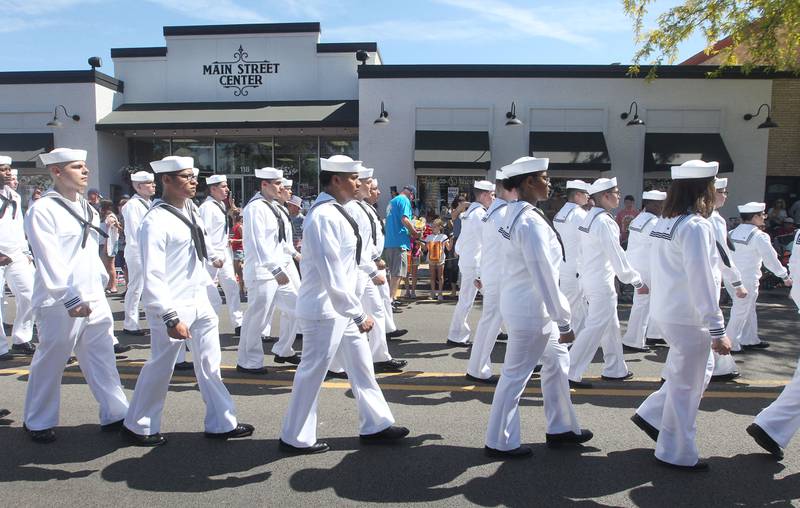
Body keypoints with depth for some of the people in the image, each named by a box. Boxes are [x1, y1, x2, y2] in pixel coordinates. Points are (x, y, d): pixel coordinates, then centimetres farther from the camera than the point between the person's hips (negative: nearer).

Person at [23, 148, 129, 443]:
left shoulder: (86, 209, 13)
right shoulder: (42, 210, -12)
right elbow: (49, 260, -18)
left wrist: (101, 281, 14)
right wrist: (71, 299, -22)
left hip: (94, 299, 7)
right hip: (59, 304, -7)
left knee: (102, 358, 9)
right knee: (50, 363, 7)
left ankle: (114, 414, 17)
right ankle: (38, 423, 25)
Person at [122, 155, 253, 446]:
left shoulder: (190, 209, 5)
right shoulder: (156, 221, -20)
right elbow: (153, 276, -24)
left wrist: (215, 255, 22)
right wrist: (171, 318, -25)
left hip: (200, 302, 8)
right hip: (173, 307, -8)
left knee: (210, 365, 13)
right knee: (160, 367, 8)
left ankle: (221, 424, 25)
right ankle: (138, 428, 29)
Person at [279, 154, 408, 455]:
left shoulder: (334, 211, 9)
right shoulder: (324, 216, -23)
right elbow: (333, 277, -27)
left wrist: (355, 311, 18)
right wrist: (359, 315, -22)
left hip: (340, 306, 10)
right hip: (324, 309, -10)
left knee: (361, 364, 16)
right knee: (313, 371, 4)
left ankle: (375, 425, 30)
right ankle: (295, 438, 22)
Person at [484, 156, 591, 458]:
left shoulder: (514, 213, 7)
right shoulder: (531, 222, -22)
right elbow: (544, 276, -23)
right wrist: (564, 322, -18)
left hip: (520, 301, 10)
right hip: (530, 309, -10)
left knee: (557, 359, 20)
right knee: (516, 375, 3)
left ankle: (561, 428, 34)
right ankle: (499, 442, 19)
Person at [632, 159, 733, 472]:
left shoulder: (664, 223, 8)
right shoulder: (696, 226, -19)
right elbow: (702, 281, -22)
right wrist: (718, 330, -18)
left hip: (665, 312, 8)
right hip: (687, 318, -8)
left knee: (699, 371, 22)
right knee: (686, 385, 5)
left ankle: (651, 415, 26)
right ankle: (677, 454, 19)